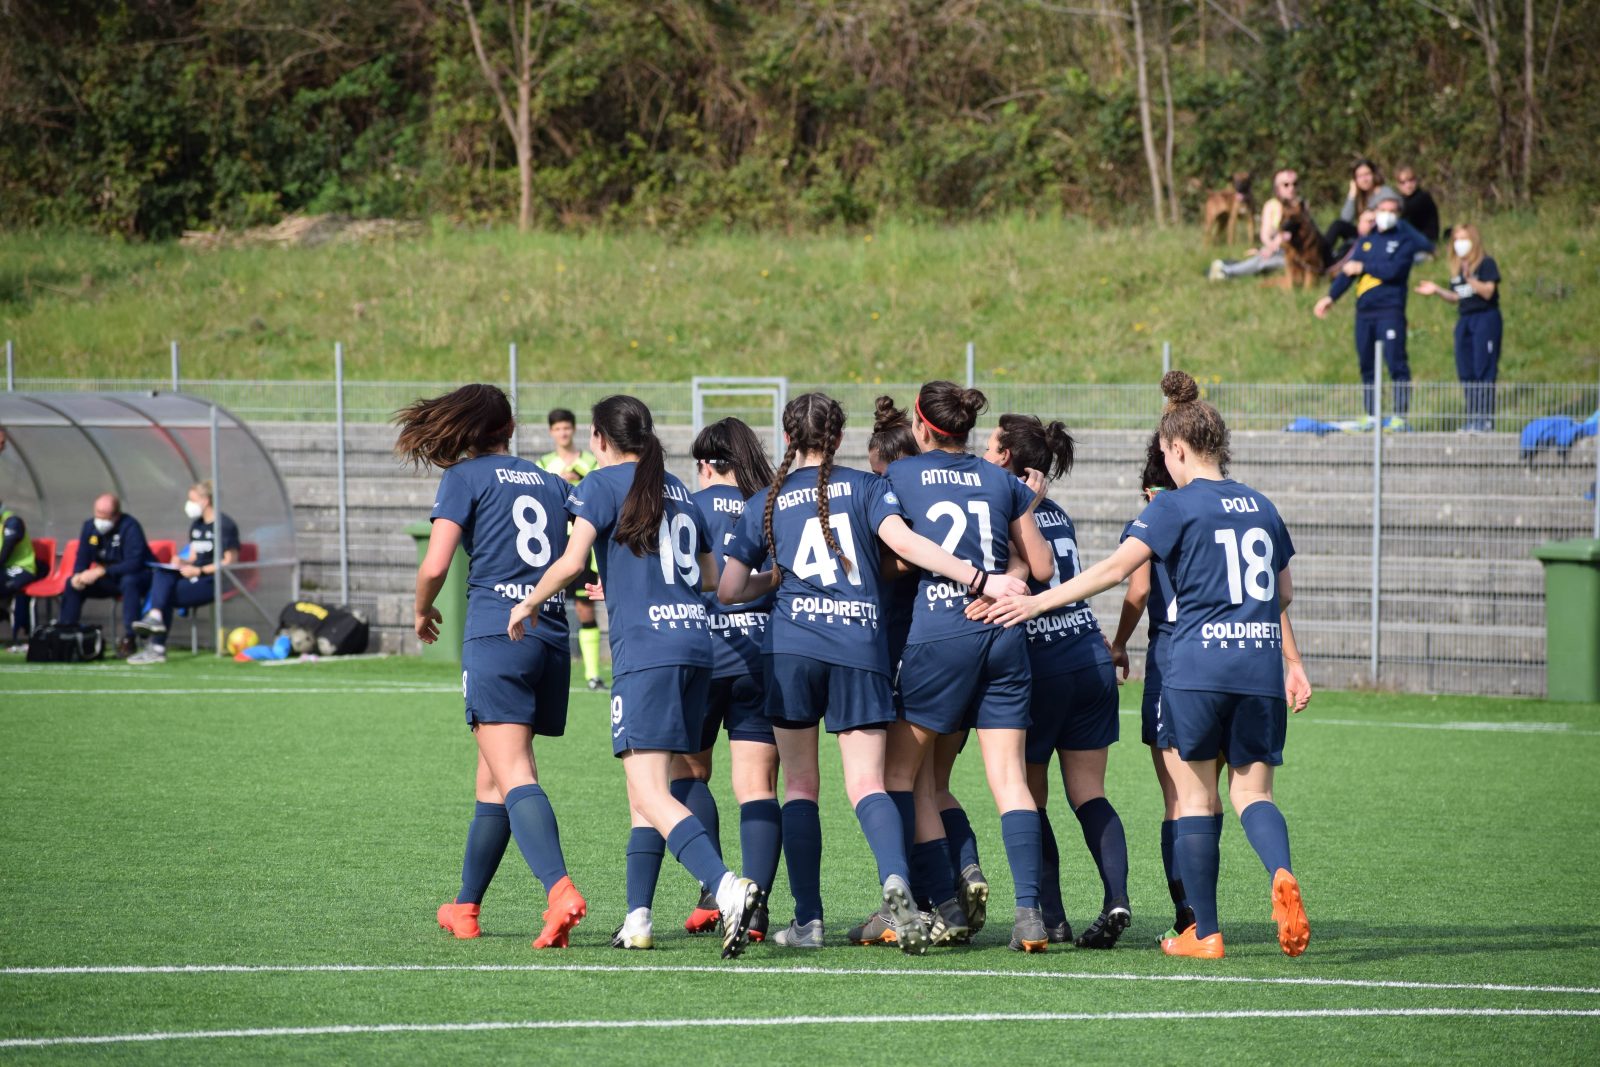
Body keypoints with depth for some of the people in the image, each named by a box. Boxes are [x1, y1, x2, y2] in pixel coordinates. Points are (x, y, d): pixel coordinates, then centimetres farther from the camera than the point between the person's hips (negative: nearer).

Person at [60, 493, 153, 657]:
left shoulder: (130, 527, -21)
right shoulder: (90, 527, -2)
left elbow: (134, 564, -30)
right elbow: (82, 559, 5)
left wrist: (101, 572, -37)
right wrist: (77, 576, -19)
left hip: (139, 577, -6)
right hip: (109, 580, 6)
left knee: (129, 582, -39)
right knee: (72, 584, -9)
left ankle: (128, 638, -37)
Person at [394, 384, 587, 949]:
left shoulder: (465, 478, 3)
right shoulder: (552, 483, 17)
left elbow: (435, 565, -7)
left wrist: (422, 611, 12)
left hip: (495, 633, -6)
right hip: (552, 636, 6)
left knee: (513, 776, -15)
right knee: (491, 779, 17)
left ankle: (560, 889, -35)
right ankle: (465, 907, 26)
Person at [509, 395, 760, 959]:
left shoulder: (603, 484, 0)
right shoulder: (679, 491, 20)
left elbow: (570, 561, -11)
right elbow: (711, 576, 26)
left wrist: (529, 603, 6)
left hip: (645, 650, -7)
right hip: (695, 642, 7)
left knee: (652, 795, -14)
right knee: (645, 789, 16)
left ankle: (728, 888, -34)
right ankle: (637, 919, 14)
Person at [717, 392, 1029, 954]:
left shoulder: (764, 504, 12)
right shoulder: (866, 487, 9)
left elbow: (729, 590, 10)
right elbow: (902, 540, -9)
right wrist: (979, 579, -12)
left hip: (792, 645, 0)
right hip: (862, 644, 0)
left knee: (799, 784, 10)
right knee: (867, 783, -3)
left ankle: (808, 920, 4)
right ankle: (896, 877, -32)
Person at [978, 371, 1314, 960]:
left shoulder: (1176, 505, -4)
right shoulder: (1259, 507, 14)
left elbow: (1115, 568, -12)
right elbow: (1284, 595, 22)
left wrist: (1037, 602, -8)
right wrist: (1293, 664, 33)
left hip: (1198, 665, -5)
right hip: (1261, 667, 5)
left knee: (1195, 797, 4)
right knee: (1252, 790, 8)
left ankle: (1204, 933, 5)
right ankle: (1282, 875, -24)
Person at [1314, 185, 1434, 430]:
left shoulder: (1404, 240, 2)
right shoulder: (1367, 240, 17)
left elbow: (1394, 270, -12)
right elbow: (1349, 270, 15)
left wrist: (1363, 267, -4)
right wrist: (1331, 296, 5)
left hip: (1390, 310, -6)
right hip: (1364, 311, 6)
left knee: (1396, 362, -11)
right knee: (1366, 365, 7)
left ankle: (1400, 416, -11)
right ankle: (1370, 416, 14)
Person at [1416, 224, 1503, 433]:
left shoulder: (1486, 263, -5)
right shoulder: (1457, 268, 16)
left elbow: (1487, 292, -15)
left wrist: (1469, 277, -25)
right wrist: (1436, 291, 6)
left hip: (1486, 318, -8)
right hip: (1464, 320, 8)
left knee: (1483, 370, -10)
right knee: (1466, 373, 5)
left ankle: (1485, 418, -11)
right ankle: (1472, 418, 9)